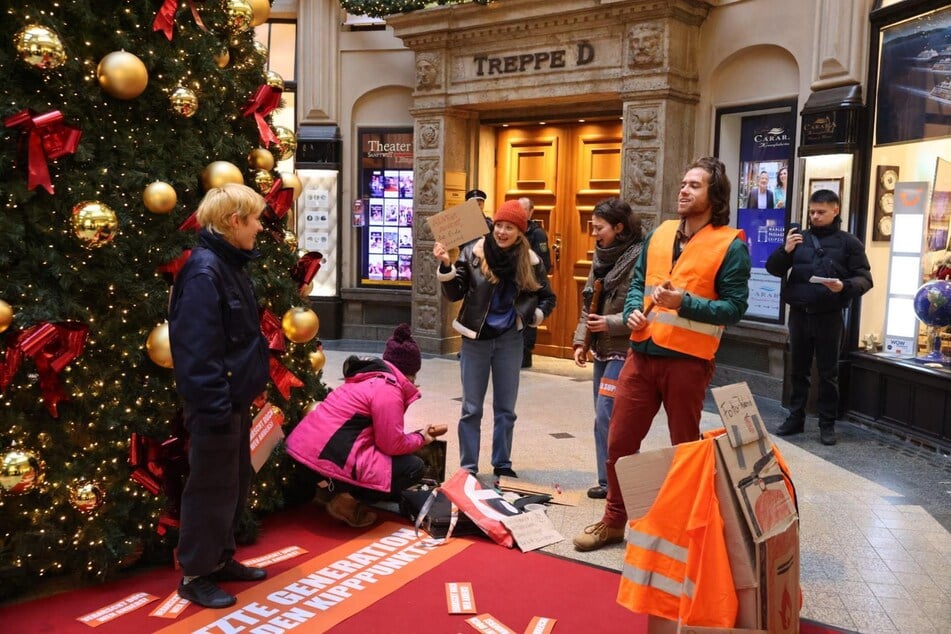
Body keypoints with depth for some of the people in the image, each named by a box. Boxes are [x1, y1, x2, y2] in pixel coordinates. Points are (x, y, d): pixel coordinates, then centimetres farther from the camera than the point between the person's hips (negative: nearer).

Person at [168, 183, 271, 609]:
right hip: (216, 402, -10)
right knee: (212, 487, 2)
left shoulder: (229, 264, 11)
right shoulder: (204, 271, -19)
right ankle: (195, 575, 18)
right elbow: (198, 349, -24)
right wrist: (215, 405, -24)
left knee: (236, 482, 18)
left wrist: (241, 397, 17)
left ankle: (220, 559, 33)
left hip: (236, 397, 10)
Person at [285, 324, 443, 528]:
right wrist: (420, 438, 8)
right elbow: (392, 445, -11)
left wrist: (416, 434, 27)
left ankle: (334, 489, 11)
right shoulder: (388, 389, -11)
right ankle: (349, 500, -5)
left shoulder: (370, 377, 19)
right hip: (331, 459, -10)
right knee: (414, 467, -1)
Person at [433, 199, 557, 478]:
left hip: (509, 340, 2)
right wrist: (446, 266, -21)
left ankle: (502, 463, 26)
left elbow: (547, 297, 10)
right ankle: (468, 467, 16)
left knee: (506, 408, 12)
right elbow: (454, 293, -7)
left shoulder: (529, 260, -3)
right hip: (476, 338, -2)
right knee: (472, 408, 5)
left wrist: (533, 316, -7)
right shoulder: (473, 252, -8)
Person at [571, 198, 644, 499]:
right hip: (602, 349, 8)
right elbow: (588, 303, 16)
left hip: (624, 350, -8)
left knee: (606, 416, -9)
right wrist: (580, 340, 9)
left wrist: (611, 324, -20)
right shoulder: (602, 256, 11)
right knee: (605, 417, 12)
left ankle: (611, 482, 4)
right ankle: (610, 480, 21)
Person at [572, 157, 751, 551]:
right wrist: (633, 310, -4)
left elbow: (734, 307, -10)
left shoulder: (731, 246, -7)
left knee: (685, 448, 10)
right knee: (619, 441, 9)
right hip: (642, 355, 5)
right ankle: (613, 522, 26)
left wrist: (683, 303, -22)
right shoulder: (659, 235, 11)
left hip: (688, 361, -5)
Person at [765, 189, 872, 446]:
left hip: (828, 317, -3)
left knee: (828, 372, 5)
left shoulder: (849, 242, 0)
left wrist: (844, 286, -24)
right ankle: (795, 418, 21)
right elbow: (773, 269, 6)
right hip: (799, 314, 3)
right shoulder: (799, 238, 7)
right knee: (798, 369, 11)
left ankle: (827, 424, 14)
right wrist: (784, 251, -14)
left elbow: (865, 279, -3)